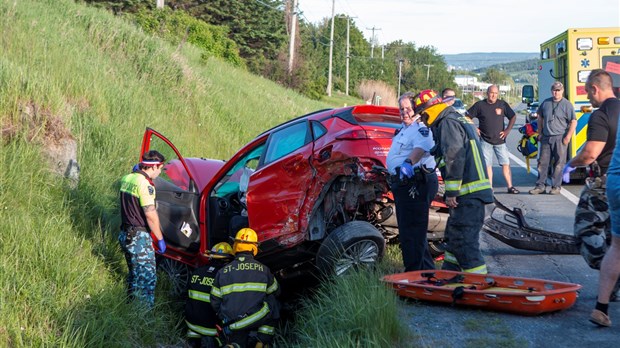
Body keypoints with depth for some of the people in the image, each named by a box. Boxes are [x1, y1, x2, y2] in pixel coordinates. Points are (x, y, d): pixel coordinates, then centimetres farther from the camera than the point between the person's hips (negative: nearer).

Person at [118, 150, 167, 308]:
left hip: (124, 234, 9)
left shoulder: (126, 179, 8)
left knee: (134, 275, 20)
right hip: (139, 237, -9)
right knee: (147, 278, -4)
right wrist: (160, 239, -13)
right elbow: (150, 214, -20)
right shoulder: (145, 184, -18)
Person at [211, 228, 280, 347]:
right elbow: (275, 291, 18)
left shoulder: (222, 271, 4)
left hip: (231, 324, 3)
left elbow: (215, 301, 7)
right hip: (256, 319, -3)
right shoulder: (263, 269, 1)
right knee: (273, 303, 24)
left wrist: (224, 316, 24)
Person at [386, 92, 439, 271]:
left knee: (411, 232, -10)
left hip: (415, 185, -12)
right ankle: (428, 271, 33)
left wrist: (409, 162, -52)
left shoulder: (421, 128, -17)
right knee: (407, 230, 21)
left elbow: (422, 147, -39)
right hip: (405, 185, 12)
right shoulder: (405, 128, 18)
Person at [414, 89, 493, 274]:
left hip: (468, 194, -11)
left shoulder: (448, 123, -12)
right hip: (473, 191, 11)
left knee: (464, 241, -12)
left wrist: (451, 192, -19)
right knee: (453, 237, 21)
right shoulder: (460, 119, 21)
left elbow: (454, 157, -20)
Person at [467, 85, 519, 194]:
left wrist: (507, 130, 4)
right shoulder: (480, 105, -1)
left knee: (506, 163, -1)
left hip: (500, 140, 1)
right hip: (485, 140, -1)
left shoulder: (502, 104, 3)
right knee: (487, 164, 1)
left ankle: (510, 187, 4)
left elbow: (513, 117, 13)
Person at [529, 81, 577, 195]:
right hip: (546, 138, 4)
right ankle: (541, 185, 11)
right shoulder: (545, 103, 10)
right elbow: (540, 118, 21)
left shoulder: (567, 104, -4)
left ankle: (556, 186, 7)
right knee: (543, 162, 5)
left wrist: (568, 137, -12)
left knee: (559, 163, 0)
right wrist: (540, 133, 14)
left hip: (559, 138, -4)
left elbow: (573, 122, -6)